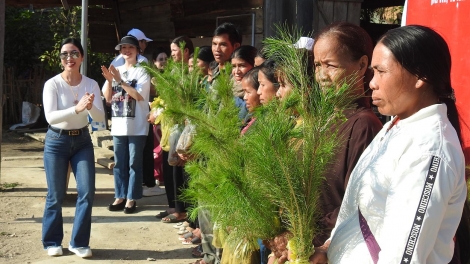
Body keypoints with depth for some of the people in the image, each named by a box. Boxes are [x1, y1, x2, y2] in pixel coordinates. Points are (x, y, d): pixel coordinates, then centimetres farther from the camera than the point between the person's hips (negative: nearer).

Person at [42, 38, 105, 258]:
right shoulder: (52, 84, -12)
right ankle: (52, 242, 21)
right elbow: (50, 116, -24)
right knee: (56, 196, 3)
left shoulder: (91, 84, -2)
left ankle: (79, 243, 11)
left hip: (82, 141, 3)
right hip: (57, 141, -3)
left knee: (87, 193, -3)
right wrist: (77, 108, -37)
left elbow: (100, 118, -8)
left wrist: (90, 107, -29)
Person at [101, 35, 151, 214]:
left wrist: (120, 80, -17)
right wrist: (109, 80, -7)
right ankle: (120, 196, 18)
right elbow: (108, 98, 9)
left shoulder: (142, 71, -2)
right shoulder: (116, 70, 11)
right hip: (118, 125, 5)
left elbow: (139, 95, -15)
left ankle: (131, 198, 6)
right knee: (119, 163, 10)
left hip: (136, 126, -5)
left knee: (134, 163, 0)